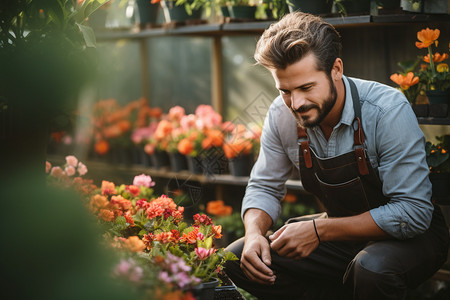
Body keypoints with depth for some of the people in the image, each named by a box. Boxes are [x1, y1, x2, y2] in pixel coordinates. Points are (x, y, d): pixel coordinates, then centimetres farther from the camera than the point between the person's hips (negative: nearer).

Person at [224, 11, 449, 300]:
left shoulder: (388, 110, -26)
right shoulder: (282, 114, -10)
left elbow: (413, 213, -29)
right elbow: (264, 187, 3)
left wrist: (319, 231, -31)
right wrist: (254, 232, -21)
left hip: (409, 235, -6)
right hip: (344, 231, 6)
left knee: (372, 269, -40)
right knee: (237, 260, -9)